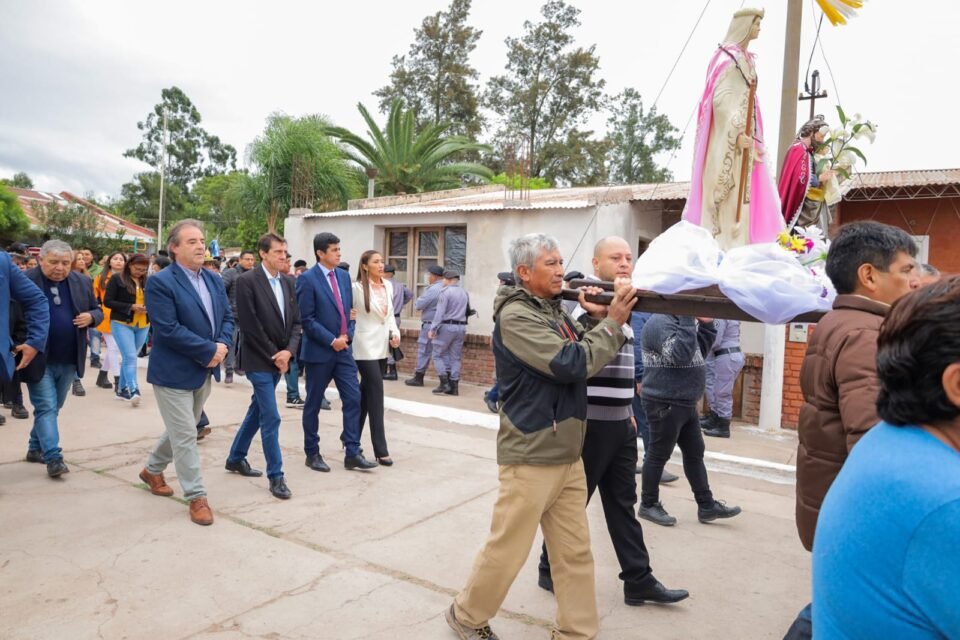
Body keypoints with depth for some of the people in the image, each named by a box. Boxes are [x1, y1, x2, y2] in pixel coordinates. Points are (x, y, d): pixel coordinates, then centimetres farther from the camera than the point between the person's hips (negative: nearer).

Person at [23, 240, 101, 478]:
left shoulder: (83, 282, 5)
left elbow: (97, 311, 12)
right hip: (39, 359, -5)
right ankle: (53, 458, -4)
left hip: (69, 360, 5)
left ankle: (35, 448, 31)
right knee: (46, 408, -5)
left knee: (52, 408, 16)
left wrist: (91, 317, -10)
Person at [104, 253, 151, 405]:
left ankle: (122, 389, 23)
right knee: (130, 357, -12)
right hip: (122, 324, -4)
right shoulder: (117, 280, -5)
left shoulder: (147, 282, 6)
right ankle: (133, 391, -14)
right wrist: (131, 307, -16)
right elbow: (107, 301, -7)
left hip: (143, 326, 4)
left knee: (129, 357, 13)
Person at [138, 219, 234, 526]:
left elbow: (227, 316, 9)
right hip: (174, 371, -8)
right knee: (185, 434, -1)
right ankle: (196, 497, 10)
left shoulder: (214, 279, 8)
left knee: (181, 429, 22)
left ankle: (152, 470, 44)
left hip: (205, 369, 8)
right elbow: (169, 330, -23)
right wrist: (209, 350, -21)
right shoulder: (160, 282, -16)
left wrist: (223, 345, -11)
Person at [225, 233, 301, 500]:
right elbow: (249, 326, -17)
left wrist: (288, 351, -8)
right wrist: (273, 355, -13)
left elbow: (295, 321, 7)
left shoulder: (288, 283, 8)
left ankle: (236, 458, 36)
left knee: (257, 410, 19)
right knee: (271, 417, -6)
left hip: (279, 359, 7)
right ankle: (276, 476, 5)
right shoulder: (246, 281, -13)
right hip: (259, 360, -7)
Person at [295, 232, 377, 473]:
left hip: (343, 348, 6)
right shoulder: (307, 279, -11)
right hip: (319, 351, -6)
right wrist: (332, 340, -15)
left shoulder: (344, 275, 9)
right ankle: (312, 453, 22)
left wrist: (347, 335, 0)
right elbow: (306, 319, -14)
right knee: (314, 404, 8)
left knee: (353, 398, 1)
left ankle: (353, 453, 8)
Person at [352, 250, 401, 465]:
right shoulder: (357, 287, -10)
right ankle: (381, 450, -5)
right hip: (366, 346, -7)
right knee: (376, 394, -9)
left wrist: (395, 332, 1)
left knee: (365, 394, 14)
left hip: (382, 346, 7)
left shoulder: (388, 285, 8)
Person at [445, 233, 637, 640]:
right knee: (508, 549, 6)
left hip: (568, 454, 8)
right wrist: (612, 322, -16)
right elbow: (572, 364, -24)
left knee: (575, 551, 13)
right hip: (531, 457, -8)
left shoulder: (554, 310, 10)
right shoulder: (516, 315, -16)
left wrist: (597, 318, -2)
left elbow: (589, 357, 14)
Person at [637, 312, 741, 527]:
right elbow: (681, 354, -30)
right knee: (658, 455, 2)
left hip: (685, 403, 10)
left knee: (695, 453, 14)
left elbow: (699, 351, 20)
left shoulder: (680, 321, 13)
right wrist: (688, 320, -26)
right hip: (665, 404, -10)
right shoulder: (660, 322, -18)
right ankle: (649, 505, 16)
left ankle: (707, 506, 24)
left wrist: (706, 324, 8)